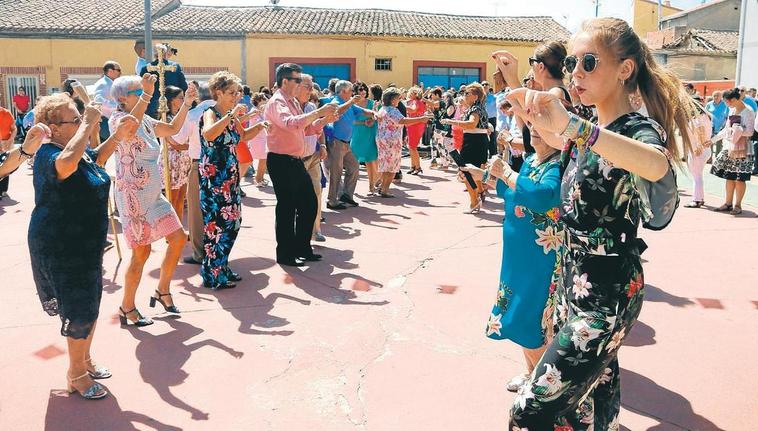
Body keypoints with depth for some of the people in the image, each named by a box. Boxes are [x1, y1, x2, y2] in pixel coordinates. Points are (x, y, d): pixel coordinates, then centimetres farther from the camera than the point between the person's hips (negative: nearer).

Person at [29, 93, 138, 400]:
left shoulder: (81, 150, 3)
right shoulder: (48, 155, -23)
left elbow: (95, 159, 27)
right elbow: (67, 163, -49)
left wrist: (117, 136, 11)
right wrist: (88, 125, -38)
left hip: (86, 244, 9)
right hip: (59, 248, -9)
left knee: (90, 306, 21)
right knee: (79, 312, 1)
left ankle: (85, 360, 41)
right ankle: (76, 373, 21)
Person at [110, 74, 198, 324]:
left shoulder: (145, 120, 10)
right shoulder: (117, 119, -13)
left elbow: (173, 129, 18)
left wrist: (186, 104, 7)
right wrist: (147, 95, -44)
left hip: (154, 194, 8)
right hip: (133, 196, -8)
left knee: (178, 239, 10)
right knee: (142, 252, -4)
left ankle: (162, 292, 25)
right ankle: (127, 308, 13)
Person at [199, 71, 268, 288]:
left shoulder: (231, 116, 11)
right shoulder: (210, 114, -12)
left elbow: (243, 135, 29)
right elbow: (208, 134, -35)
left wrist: (258, 126, 11)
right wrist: (231, 115, -31)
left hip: (230, 177, 9)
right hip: (213, 178, -8)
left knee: (232, 221, 11)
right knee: (216, 224, -6)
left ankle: (221, 268, 25)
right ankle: (212, 276, 4)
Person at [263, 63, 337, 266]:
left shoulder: (293, 102, 16)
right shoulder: (276, 102, -13)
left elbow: (306, 128, 19)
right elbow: (291, 123, -32)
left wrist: (324, 120, 4)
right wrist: (319, 112, -29)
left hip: (296, 161, 9)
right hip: (281, 162, -9)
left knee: (309, 203, 13)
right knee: (287, 208, -1)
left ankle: (302, 249, 25)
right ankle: (285, 255, 12)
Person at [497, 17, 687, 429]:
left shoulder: (639, 130, -18)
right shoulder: (588, 130, 7)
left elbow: (657, 166, -44)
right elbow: (551, 138, 29)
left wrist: (571, 124, -55)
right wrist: (515, 85, 17)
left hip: (607, 295, -8)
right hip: (574, 280, 9)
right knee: (591, 395, 22)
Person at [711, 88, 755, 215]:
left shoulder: (748, 111, -10)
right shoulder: (732, 110, 12)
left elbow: (749, 132, -14)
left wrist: (734, 130, -11)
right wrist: (712, 140, 18)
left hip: (741, 149, -7)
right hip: (729, 147, 7)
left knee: (739, 178, -1)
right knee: (729, 177, 9)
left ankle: (737, 205, 6)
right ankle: (728, 203, 16)